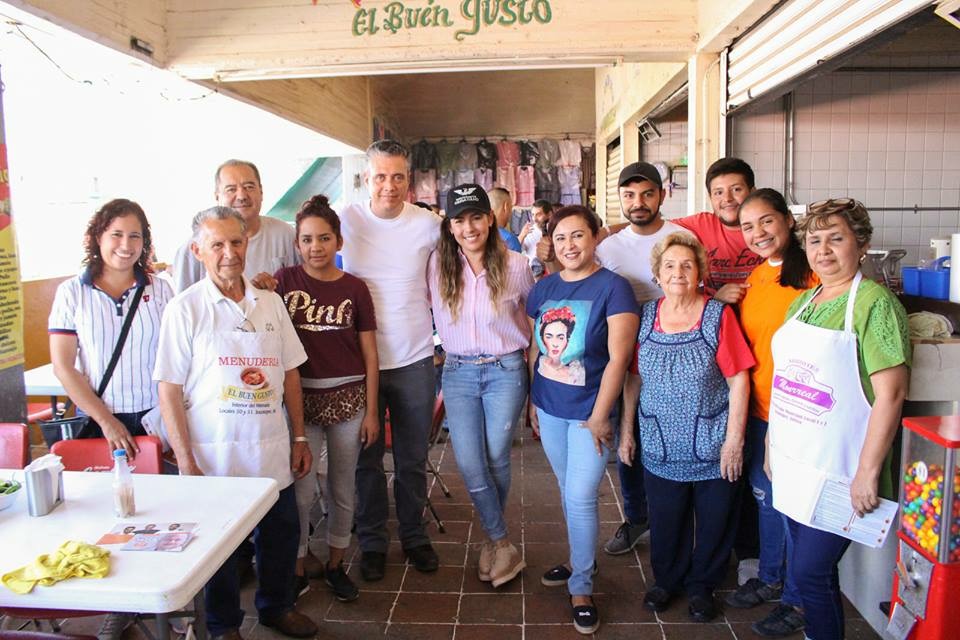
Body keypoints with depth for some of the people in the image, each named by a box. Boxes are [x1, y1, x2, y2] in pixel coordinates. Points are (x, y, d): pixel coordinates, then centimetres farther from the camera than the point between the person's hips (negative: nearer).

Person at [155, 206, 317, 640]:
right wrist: (185, 461, -11)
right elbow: (169, 390, -8)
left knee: (281, 533, 16)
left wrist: (299, 437, 9)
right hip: (215, 454, -4)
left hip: (272, 450, 4)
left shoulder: (270, 302, 5)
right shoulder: (185, 308, -7)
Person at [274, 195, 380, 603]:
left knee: (342, 488, 12)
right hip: (301, 397, -1)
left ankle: (335, 565, 31)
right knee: (301, 491, 2)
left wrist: (371, 411, 0)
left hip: (348, 397, 1)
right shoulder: (285, 281, 0)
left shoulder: (355, 289, 1)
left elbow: (369, 354, 2)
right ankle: (296, 570, 23)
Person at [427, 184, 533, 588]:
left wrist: (528, 352, 11)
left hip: (505, 372, -1)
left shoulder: (515, 266, -8)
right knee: (469, 465, -2)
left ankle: (493, 540, 32)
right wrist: (449, 355, 10)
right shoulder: (439, 264, -5)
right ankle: (503, 546, 18)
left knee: (496, 460, 7)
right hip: (458, 373, 2)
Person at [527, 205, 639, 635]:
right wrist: (532, 401, 10)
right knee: (567, 491, 18)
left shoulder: (613, 288, -13)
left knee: (580, 497, -3)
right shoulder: (543, 288, 4)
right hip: (549, 409, 5)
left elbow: (618, 358, -16)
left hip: (589, 412, -5)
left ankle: (581, 587, 16)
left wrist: (599, 416, -15)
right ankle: (580, 561, 39)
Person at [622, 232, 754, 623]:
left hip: (711, 447, -2)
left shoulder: (718, 315, -8)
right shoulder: (646, 316, 2)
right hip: (661, 447, 2)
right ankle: (667, 580, 38)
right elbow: (633, 377, 7)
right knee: (664, 521, 14)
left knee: (713, 522, 13)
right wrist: (626, 429, 7)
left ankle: (701, 586, 35)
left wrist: (734, 439, -11)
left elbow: (738, 380, -9)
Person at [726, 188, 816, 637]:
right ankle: (769, 579, 43)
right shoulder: (757, 276, 8)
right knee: (765, 495, 22)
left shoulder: (812, 277, -16)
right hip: (759, 411, 7)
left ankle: (796, 601, 30)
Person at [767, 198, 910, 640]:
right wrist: (772, 443, 15)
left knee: (810, 571, 0)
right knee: (808, 566, 17)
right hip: (793, 461, 7)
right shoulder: (802, 302, 10)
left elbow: (890, 393, -17)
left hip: (837, 469, -7)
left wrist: (868, 472, -18)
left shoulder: (875, 302, -12)